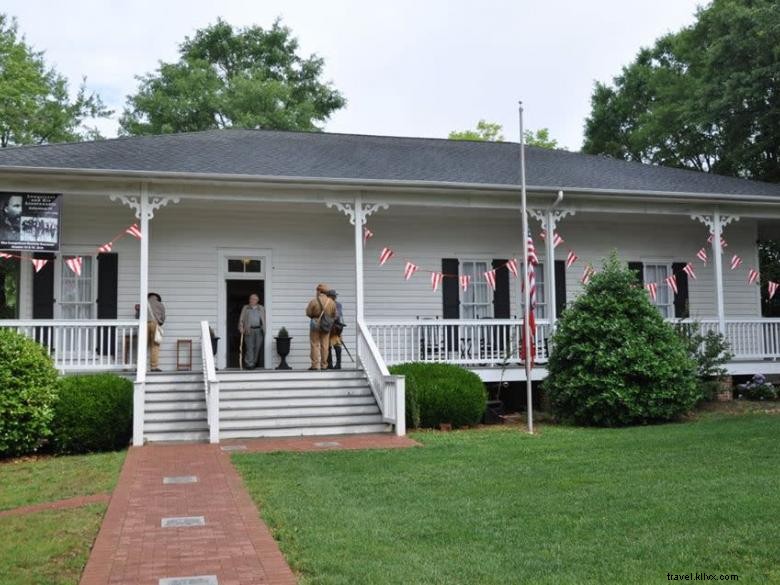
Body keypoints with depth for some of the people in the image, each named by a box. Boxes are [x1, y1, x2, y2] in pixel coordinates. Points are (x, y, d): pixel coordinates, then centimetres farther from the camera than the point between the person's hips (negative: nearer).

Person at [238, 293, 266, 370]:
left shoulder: (262, 308, 16)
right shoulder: (245, 308, 15)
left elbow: (264, 319, 12)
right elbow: (241, 319, 9)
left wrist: (264, 329, 2)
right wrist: (241, 327, -6)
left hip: (259, 330, 2)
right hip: (249, 330, -2)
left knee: (257, 347, 1)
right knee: (249, 347, -9)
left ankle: (254, 363, 12)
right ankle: (249, 364, -10)